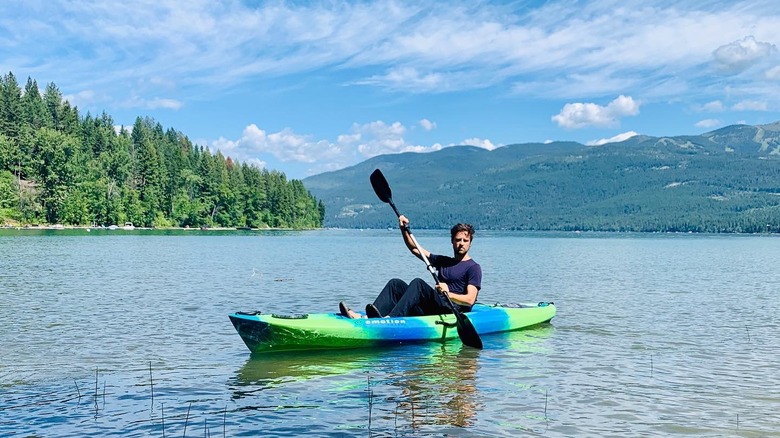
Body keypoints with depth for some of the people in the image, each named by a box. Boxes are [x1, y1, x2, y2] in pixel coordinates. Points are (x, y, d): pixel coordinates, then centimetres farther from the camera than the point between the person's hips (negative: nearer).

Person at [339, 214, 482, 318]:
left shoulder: (473, 267, 3)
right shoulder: (442, 261, 24)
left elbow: (470, 299, -11)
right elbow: (414, 249, 24)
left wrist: (448, 294, -28)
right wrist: (404, 229, 9)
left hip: (453, 312, -7)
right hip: (432, 309, 7)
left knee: (418, 283, -28)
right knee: (396, 284, -7)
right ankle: (367, 317, -28)